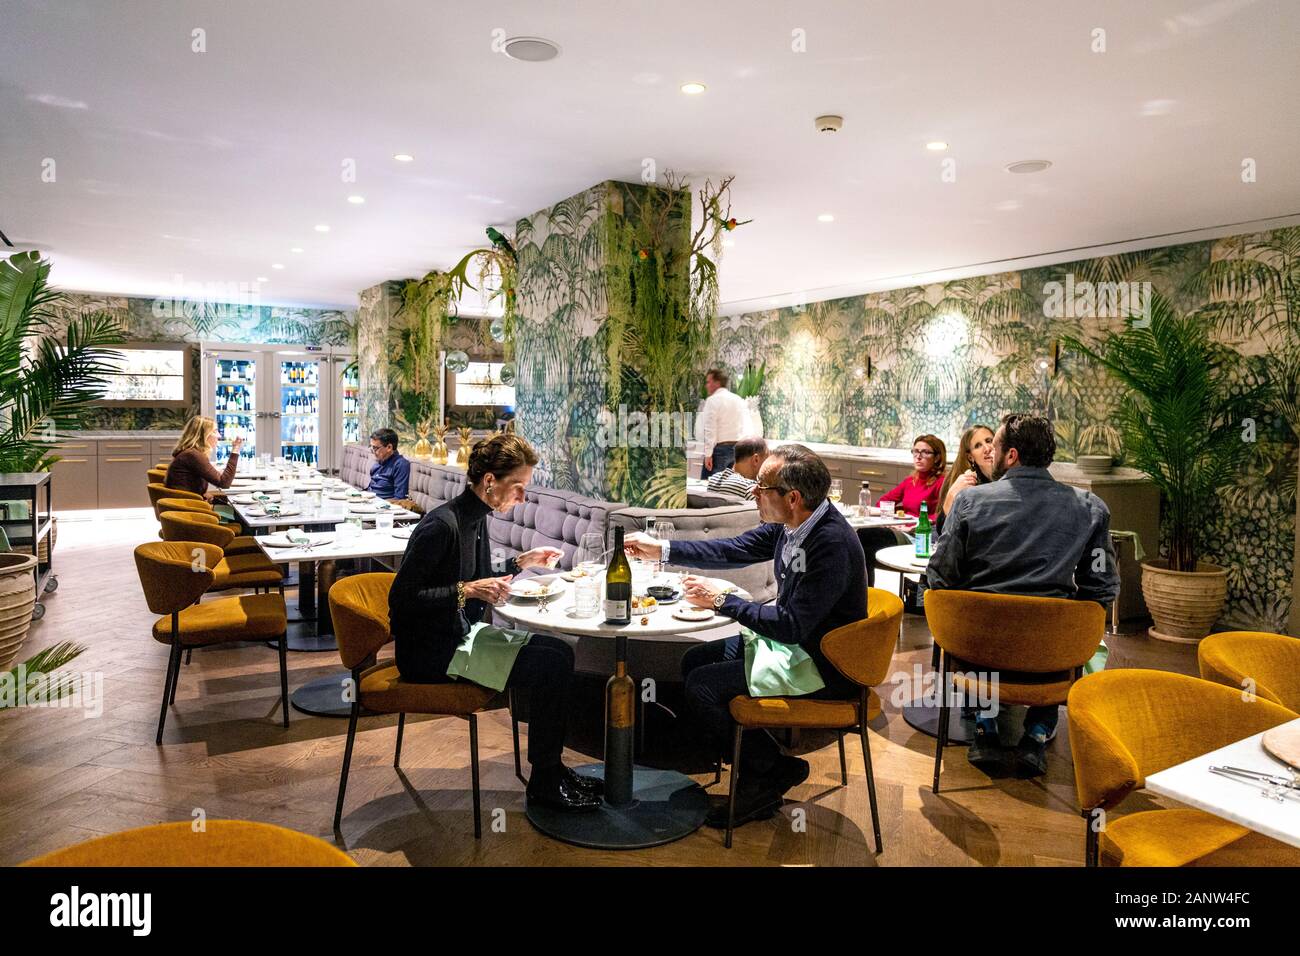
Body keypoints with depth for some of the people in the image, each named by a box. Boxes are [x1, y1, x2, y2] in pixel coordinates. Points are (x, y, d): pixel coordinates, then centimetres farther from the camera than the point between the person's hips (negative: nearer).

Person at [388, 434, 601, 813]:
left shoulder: (475, 518, 6)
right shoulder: (442, 525, -23)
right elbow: (401, 599, -25)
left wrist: (520, 562, 11)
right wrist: (468, 591, -30)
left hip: (463, 635, 10)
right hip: (431, 653, -10)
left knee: (560, 651, 5)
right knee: (552, 667, -15)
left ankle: (551, 768, 14)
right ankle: (544, 783, 1)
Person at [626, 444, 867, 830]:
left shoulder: (832, 544, -30)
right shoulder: (790, 523, -5)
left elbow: (793, 626, -29)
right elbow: (735, 549, 8)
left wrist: (722, 601, -21)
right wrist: (662, 549, 6)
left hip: (819, 664, -9)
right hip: (790, 638, 9)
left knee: (701, 686, -12)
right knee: (693, 661, 10)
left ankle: (766, 776, 9)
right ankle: (765, 761, 17)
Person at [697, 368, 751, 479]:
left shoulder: (712, 400, -8)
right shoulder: (740, 400, 13)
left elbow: (710, 429, -14)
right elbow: (746, 428, 12)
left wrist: (708, 454, -14)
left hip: (720, 448, -7)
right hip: (738, 448, 7)